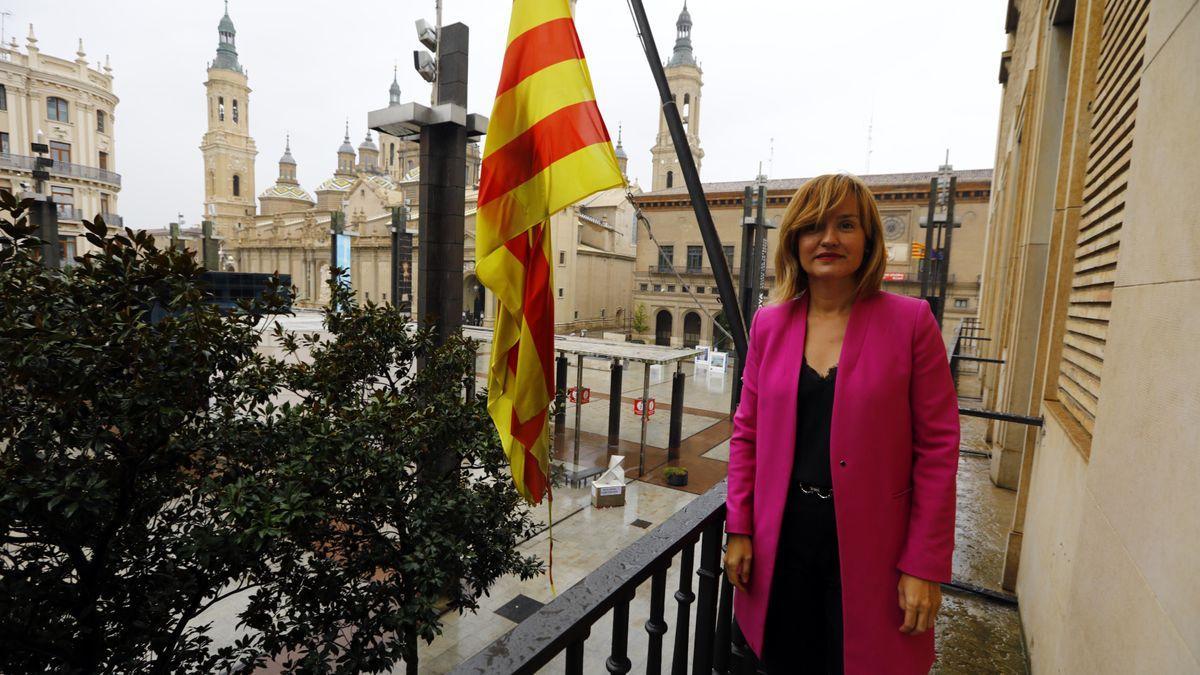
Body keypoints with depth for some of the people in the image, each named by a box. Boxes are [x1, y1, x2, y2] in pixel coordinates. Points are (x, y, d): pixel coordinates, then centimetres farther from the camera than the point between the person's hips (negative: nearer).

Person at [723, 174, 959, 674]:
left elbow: (938, 446, -7)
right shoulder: (769, 323, 0)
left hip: (868, 550, -2)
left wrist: (924, 565, -8)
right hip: (781, 544, 3)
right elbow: (747, 432, 4)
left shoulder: (910, 321, -8)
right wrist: (739, 529, 1)